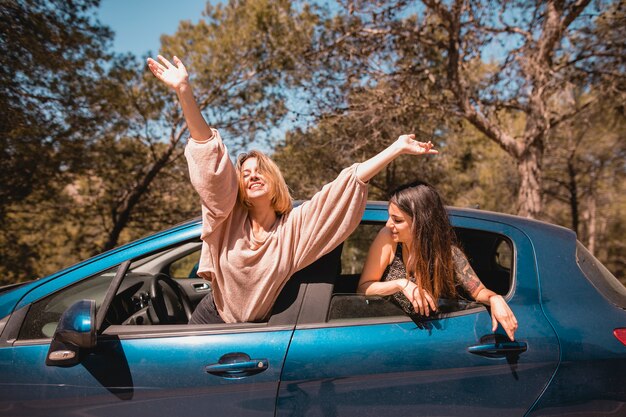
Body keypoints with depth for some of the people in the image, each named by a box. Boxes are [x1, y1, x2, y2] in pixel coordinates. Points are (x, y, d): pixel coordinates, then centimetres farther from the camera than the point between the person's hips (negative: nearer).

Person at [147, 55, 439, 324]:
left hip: (254, 329, 0)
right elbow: (210, 156, -20)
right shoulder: (230, 217, -10)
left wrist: (398, 148, -20)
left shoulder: (294, 225, -12)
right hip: (210, 319, 1)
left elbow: (349, 182, -17)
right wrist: (184, 92, -26)